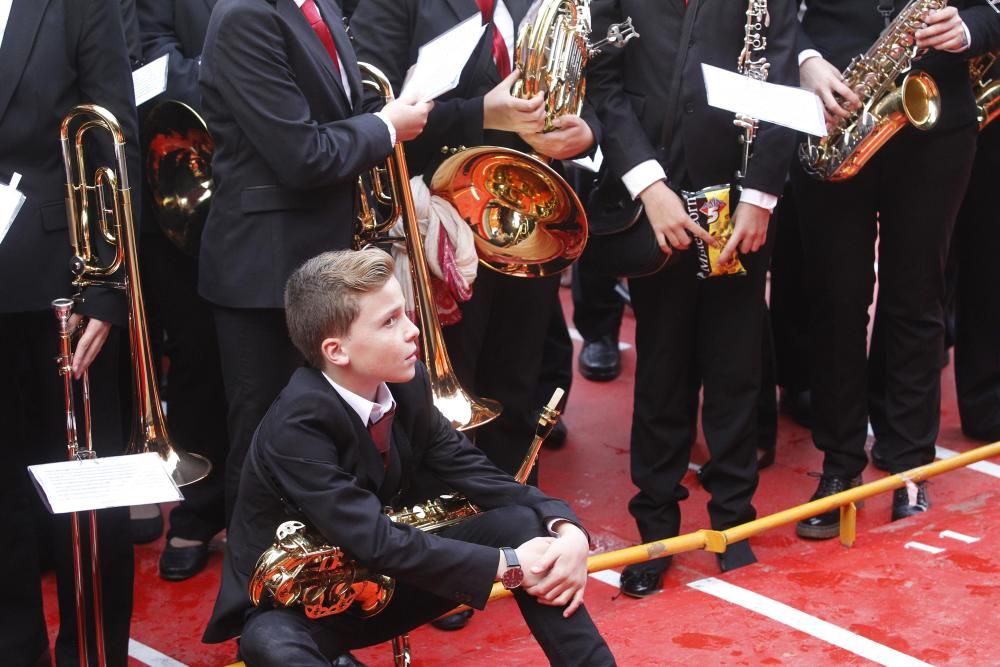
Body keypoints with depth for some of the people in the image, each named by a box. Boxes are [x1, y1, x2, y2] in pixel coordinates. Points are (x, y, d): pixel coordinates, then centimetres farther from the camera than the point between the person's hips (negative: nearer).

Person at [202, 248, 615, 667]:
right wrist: (508, 565, -31)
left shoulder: (406, 383, -7)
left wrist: (565, 528, -22)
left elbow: (477, 476, -4)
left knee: (522, 523, -10)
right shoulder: (298, 424, -28)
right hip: (293, 607, -6)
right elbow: (375, 542, -32)